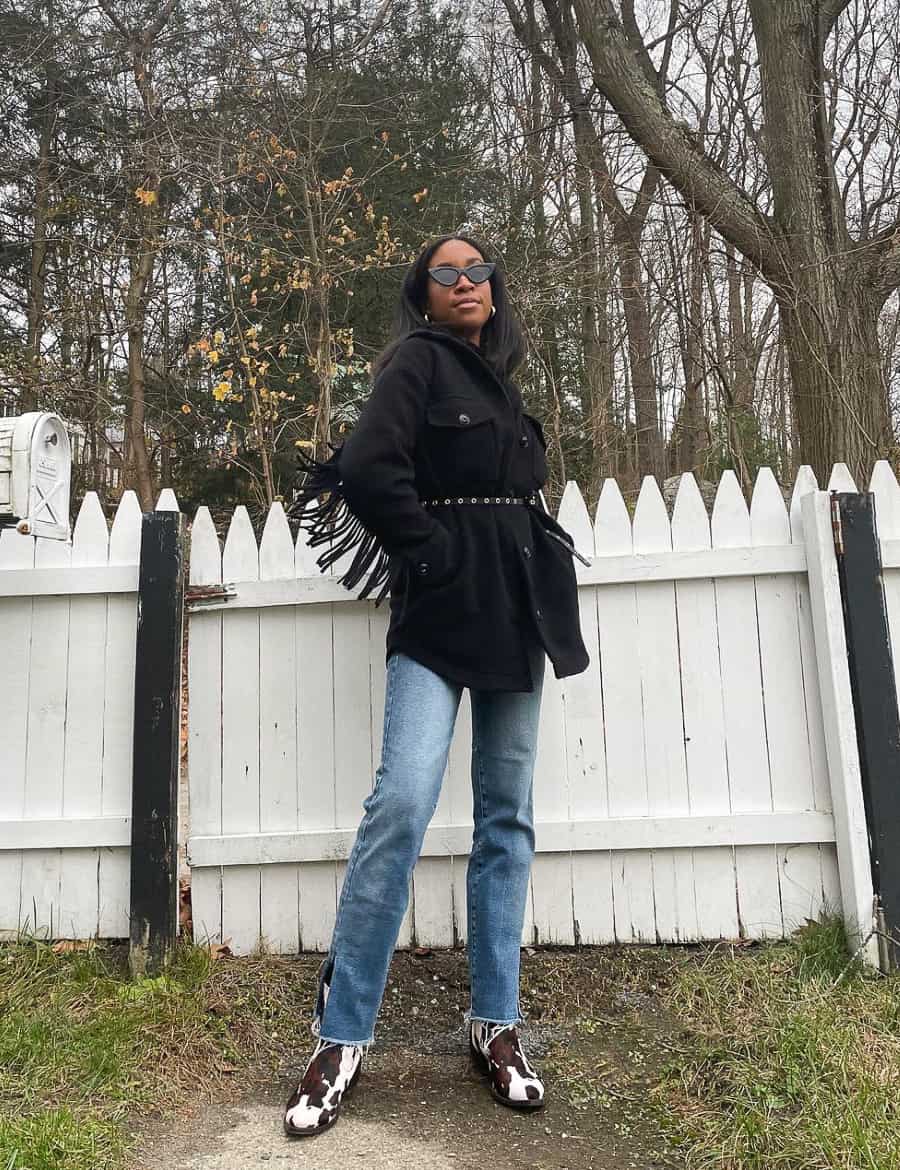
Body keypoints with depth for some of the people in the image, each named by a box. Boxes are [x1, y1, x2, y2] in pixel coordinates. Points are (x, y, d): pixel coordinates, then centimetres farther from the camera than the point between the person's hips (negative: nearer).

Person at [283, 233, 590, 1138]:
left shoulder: (500, 382, 21)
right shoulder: (418, 361, 1)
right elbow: (370, 467, -13)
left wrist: (533, 566, 10)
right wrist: (439, 557, -9)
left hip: (516, 618, 7)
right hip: (440, 619, -7)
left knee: (506, 820, 6)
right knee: (402, 803, -17)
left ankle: (495, 1024, 16)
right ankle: (340, 1039, -4)